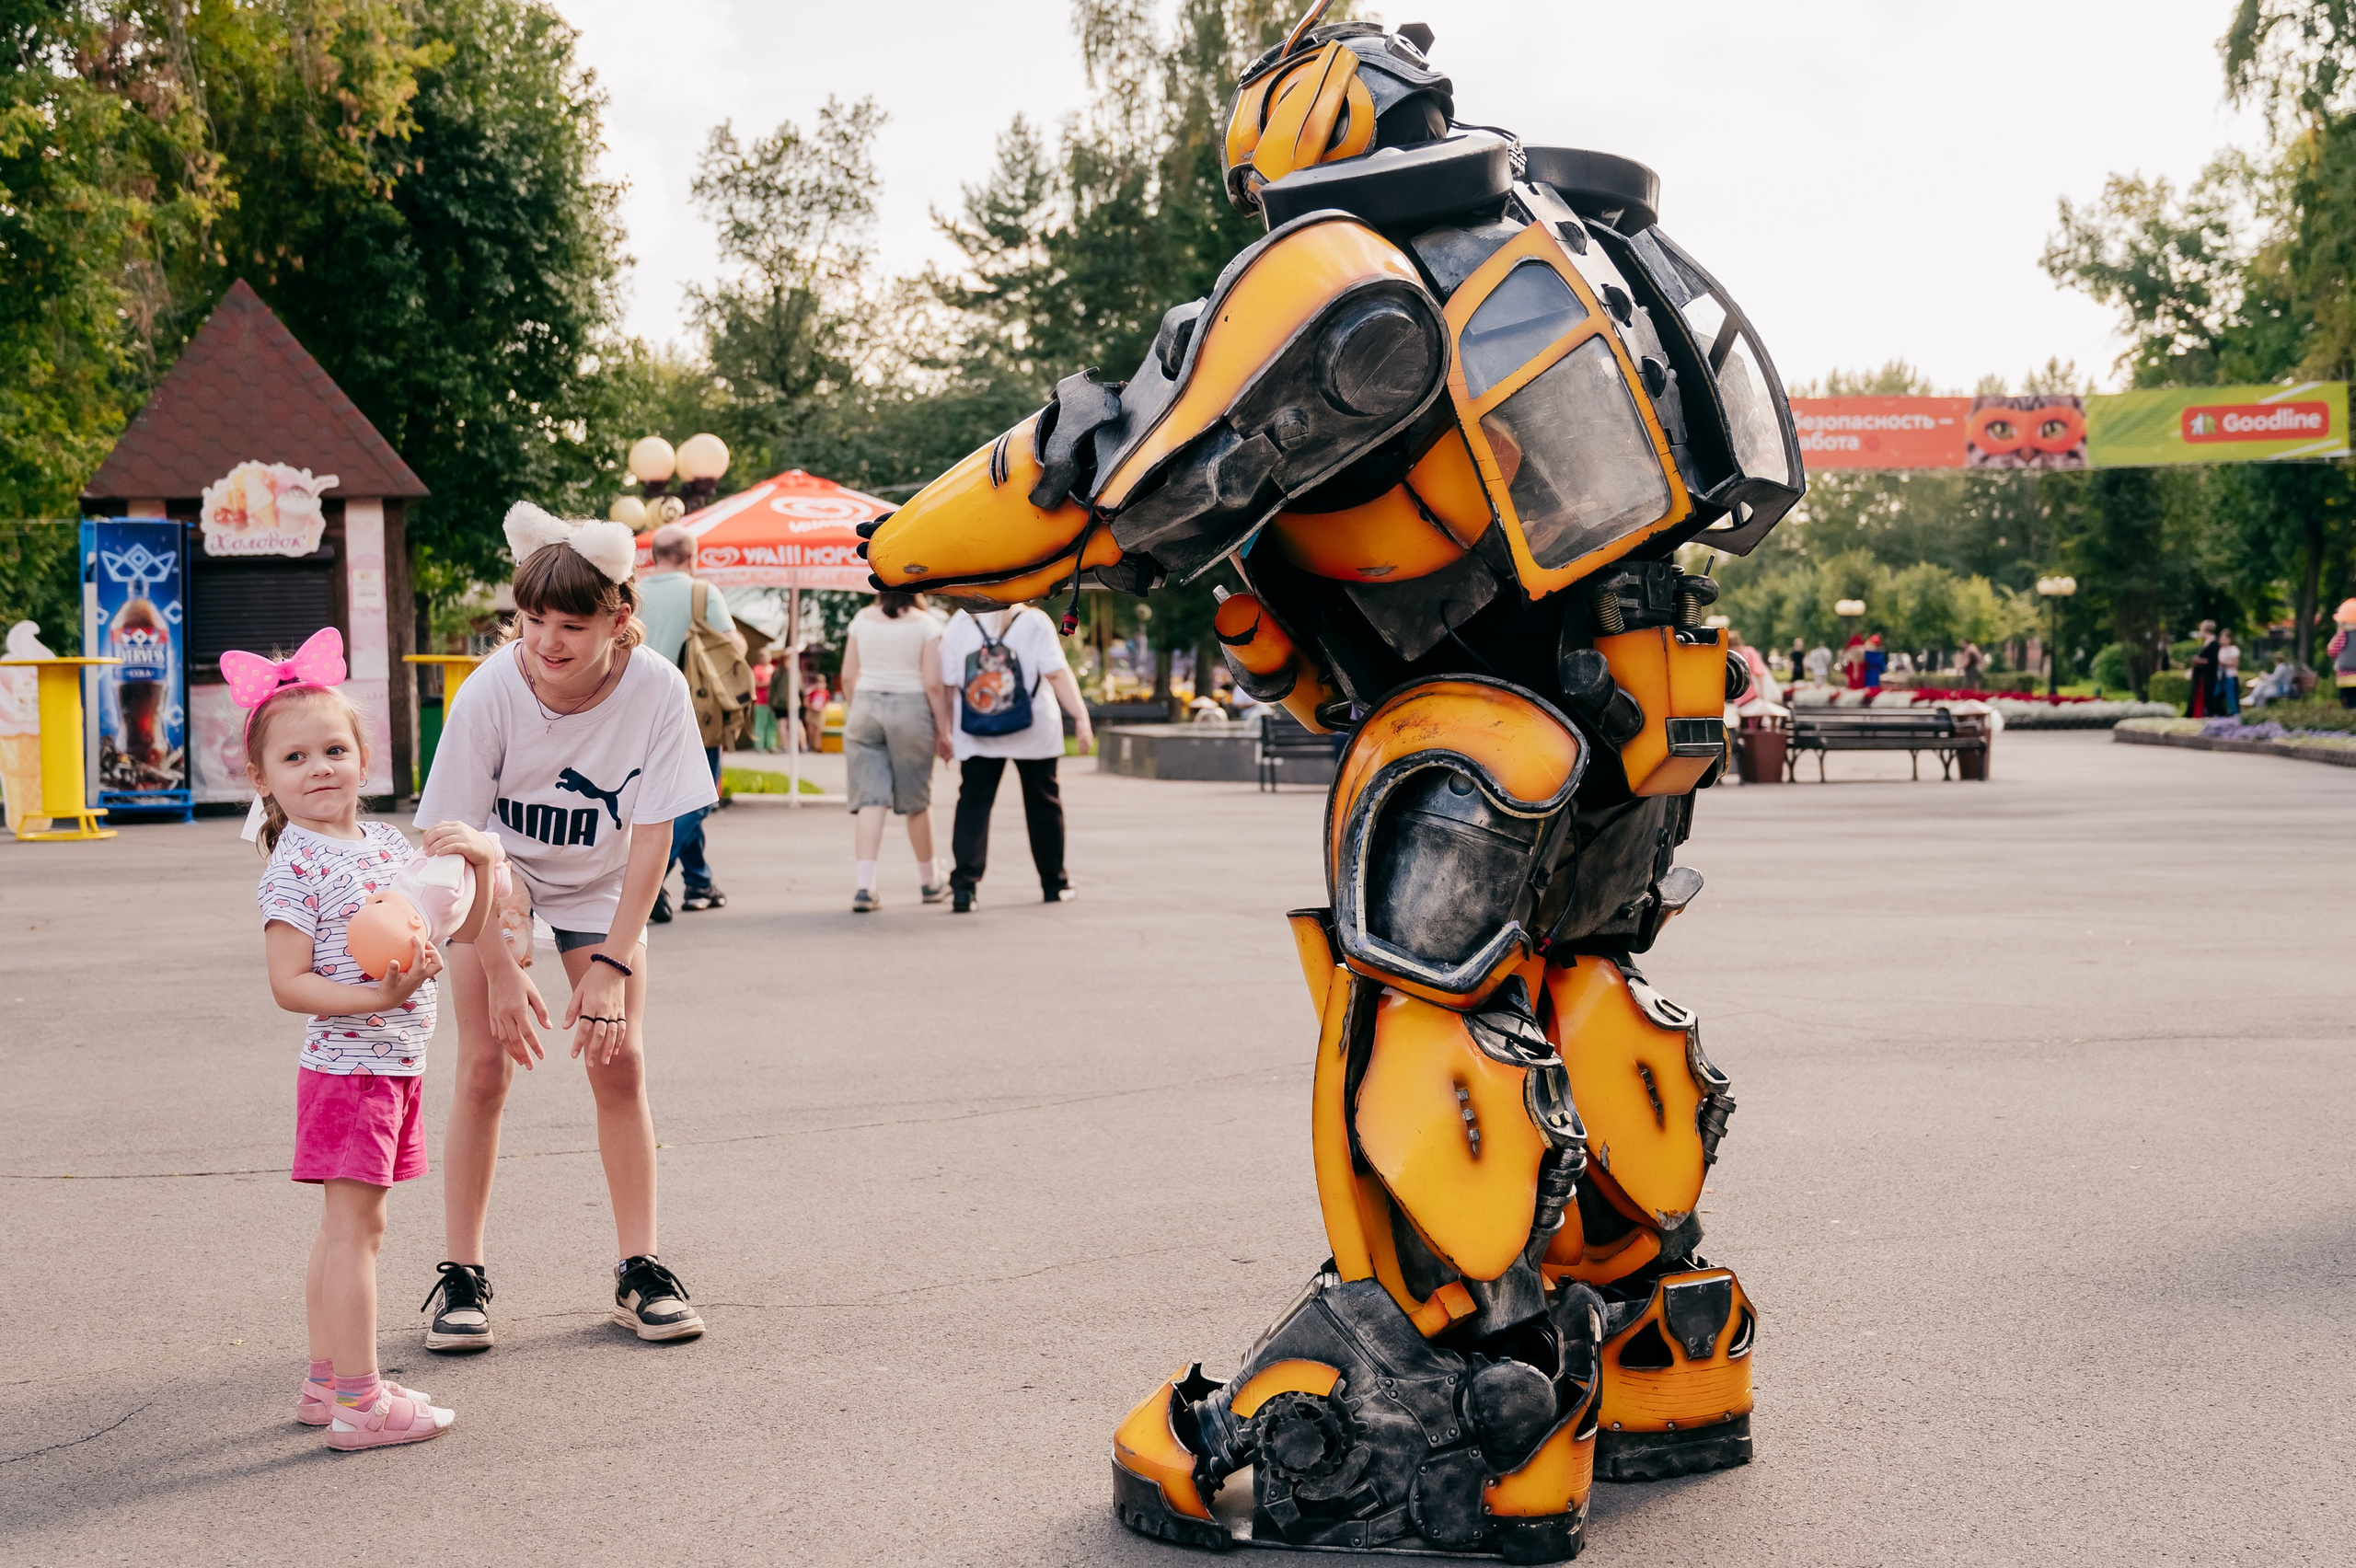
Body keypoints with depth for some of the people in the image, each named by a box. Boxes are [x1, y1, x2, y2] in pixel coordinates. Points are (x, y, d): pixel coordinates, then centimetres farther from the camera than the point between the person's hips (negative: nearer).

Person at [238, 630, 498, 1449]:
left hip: (396, 1065, 8)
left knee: (349, 1226, 15)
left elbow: (464, 926, 16)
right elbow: (289, 984, -18)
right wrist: (378, 996, -28)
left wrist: (481, 863, -1)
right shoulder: (296, 867, -13)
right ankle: (360, 1401, -2)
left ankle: (327, 1381, 25)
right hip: (348, 1066, -8)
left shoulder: (385, 842, 9)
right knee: (355, 1225, -6)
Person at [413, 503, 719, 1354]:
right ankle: (462, 1275, 3)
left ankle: (640, 1269, 4)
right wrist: (501, 971, -20)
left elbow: (652, 836, -20)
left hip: (600, 886, 1)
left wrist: (612, 964, -22)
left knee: (618, 1057, -7)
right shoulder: (492, 692, -30)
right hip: (494, 882, -1)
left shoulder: (656, 689, -28)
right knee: (486, 1065, -7)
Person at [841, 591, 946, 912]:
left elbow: (848, 675, 5)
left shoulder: (862, 620, 4)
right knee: (916, 799, 12)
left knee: (870, 798, 0)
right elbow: (932, 682, -8)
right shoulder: (925, 623, -5)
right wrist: (942, 727, 0)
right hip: (910, 710, -2)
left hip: (866, 708, 2)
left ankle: (864, 888, -12)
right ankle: (929, 882, 26)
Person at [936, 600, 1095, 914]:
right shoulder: (1035, 622, -4)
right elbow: (1057, 674, -13)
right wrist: (1081, 717, -14)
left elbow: (944, 685, 1)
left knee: (973, 805, 1)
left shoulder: (958, 626, 2)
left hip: (976, 737, 1)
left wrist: (944, 733, 9)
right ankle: (1055, 884, 24)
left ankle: (964, 887, -14)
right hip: (1034, 734, -1)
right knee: (1043, 803, 14)